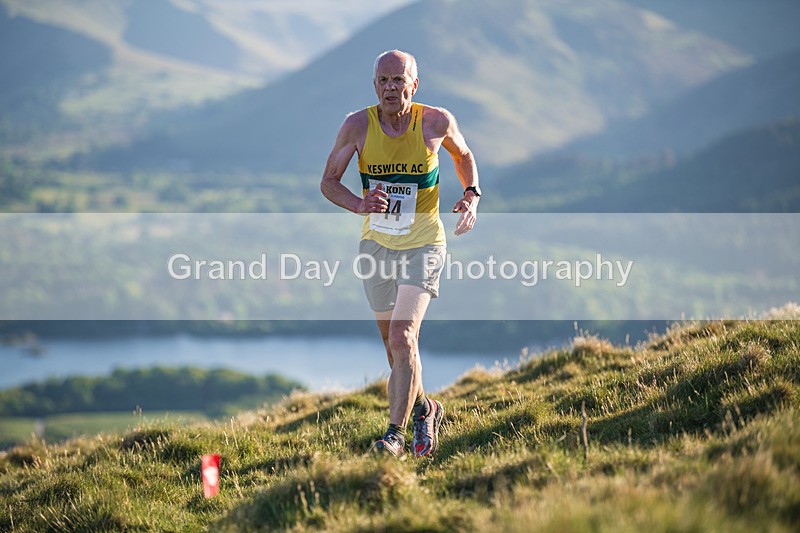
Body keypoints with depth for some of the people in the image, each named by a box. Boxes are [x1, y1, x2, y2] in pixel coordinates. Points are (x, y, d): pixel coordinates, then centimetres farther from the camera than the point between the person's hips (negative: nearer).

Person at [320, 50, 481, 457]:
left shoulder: (436, 122, -11)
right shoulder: (358, 126, -10)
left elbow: (463, 155, 11)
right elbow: (328, 182, -3)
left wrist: (472, 195, -6)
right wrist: (359, 205, -22)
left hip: (422, 244, -3)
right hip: (376, 244, 3)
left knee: (402, 338, -18)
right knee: (393, 344, 14)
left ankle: (395, 434, -13)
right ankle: (423, 408, 40)